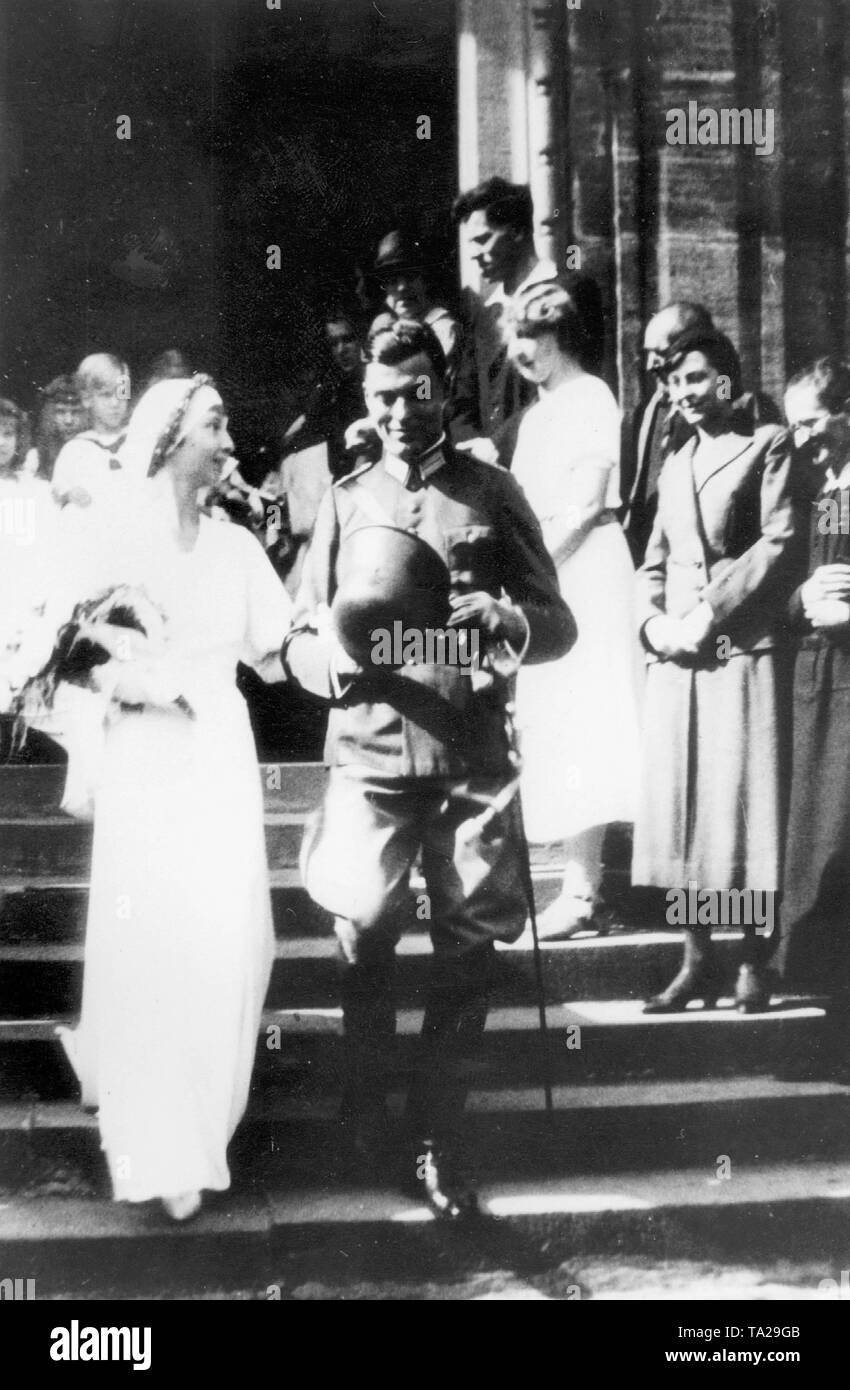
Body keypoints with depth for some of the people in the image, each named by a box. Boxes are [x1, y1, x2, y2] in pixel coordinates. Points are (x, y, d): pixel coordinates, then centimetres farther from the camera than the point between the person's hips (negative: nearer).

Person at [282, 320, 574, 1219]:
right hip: (370, 756, 1)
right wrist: (333, 656, -14)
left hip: (473, 756, 0)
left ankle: (434, 1143, 19)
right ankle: (365, 1095, 29)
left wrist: (505, 620, -19)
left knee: (466, 953, 3)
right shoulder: (345, 501, 9)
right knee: (363, 938, 1)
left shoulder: (492, 494, 6)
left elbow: (558, 624, 3)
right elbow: (298, 639, 9)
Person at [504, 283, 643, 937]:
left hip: (583, 567, -8)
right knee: (555, 725, 7)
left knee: (580, 726, -8)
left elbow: (586, 505, -14)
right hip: (541, 571, 8)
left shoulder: (590, 398, -7)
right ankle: (581, 876, 11)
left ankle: (582, 891, -6)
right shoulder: (540, 411, 17)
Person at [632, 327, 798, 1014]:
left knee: (741, 801, -5)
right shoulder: (675, 465, 22)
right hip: (676, 655, 6)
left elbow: (779, 543, -8)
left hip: (741, 647, -6)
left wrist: (711, 610, -14)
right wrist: (652, 621, 1)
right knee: (679, 804, 3)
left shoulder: (767, 445, 3)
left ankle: (753, 964, 3)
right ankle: (698, 961, 10)